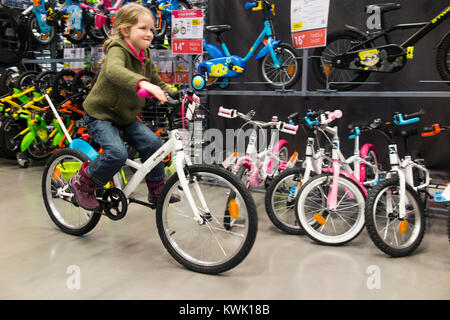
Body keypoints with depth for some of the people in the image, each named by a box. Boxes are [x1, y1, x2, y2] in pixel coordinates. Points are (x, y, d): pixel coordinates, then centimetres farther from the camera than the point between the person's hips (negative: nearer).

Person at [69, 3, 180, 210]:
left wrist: (177, 95, -5)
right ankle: (82, 183, 0)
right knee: (118, 153, -26)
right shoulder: (118, 50, -22)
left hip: (126, 116, 7)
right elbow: (114, 70, -46)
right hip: (100, 115, -7)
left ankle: (157, 191, 8)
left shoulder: (144, 56, 3)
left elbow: (158, 83, 13)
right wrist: (142, 83, -64)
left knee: (152, 143, -10)